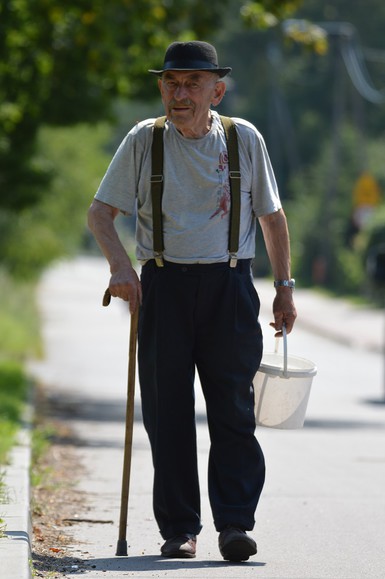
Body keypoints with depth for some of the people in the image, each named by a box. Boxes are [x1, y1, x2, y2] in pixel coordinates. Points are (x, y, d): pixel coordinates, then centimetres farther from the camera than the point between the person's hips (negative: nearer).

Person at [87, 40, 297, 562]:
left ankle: (235, 523, -4)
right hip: (163, 284, 0)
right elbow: (100, 211, 3)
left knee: (233, 407, -6)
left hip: (229, 287, 0)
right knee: (168, 411, 0)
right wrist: (120, 266, -13)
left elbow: (272, 215, 14)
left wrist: (285, 287, 12)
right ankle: (179, 528, 7)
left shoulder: (244, 138, 5)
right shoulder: (144, 141, 3)